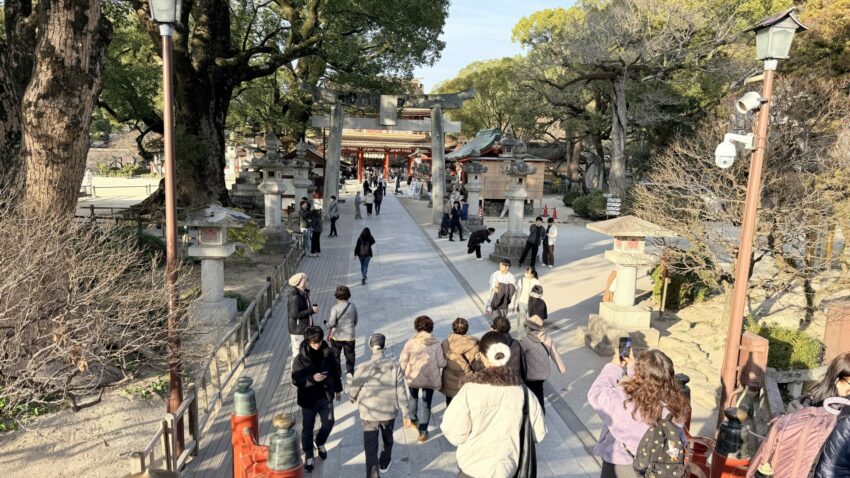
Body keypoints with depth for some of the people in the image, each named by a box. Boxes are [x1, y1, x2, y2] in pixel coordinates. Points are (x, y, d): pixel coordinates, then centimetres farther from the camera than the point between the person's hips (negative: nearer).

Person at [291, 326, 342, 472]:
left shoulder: (328, 353, -9)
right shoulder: (301, 358, -18)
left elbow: (335, 371, 5)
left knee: (328, 423, 16)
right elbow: (296, 380, -17)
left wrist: (338, 389, 14)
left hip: (326, 396, 3)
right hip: (309, 399, -3)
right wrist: (312, 379, -33)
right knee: (307, 429, 10)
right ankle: (308, 456, 32)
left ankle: (320, 443, 46)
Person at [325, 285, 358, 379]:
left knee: (335, 355, 16)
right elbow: (355, 321, 5)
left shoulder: (335, 307, -16)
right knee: (349, 354, 17)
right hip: (349, 336, 2)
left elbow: (331, 323, -17)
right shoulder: (353, 306, -5)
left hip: (337, 336, -2)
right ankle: (349, 372, 15)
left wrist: (329, 333, 3)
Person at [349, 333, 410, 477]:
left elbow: (354, 390, -5)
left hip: (369, 414, -2)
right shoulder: (395, 366, -16)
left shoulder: (363, 368, -20)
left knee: (371, 448, 9)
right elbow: (401, 392, -12)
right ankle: (384, 463, 52)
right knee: (387, 440, 29)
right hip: (389, 412, 3)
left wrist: (352, 398, 19)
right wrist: (405, 414, -1)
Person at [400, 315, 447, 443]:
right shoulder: (436, 344, -14)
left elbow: (402, 361, -10)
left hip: (413, 377, 1)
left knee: (413, 397, 29)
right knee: (426, 404, 12)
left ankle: (412, 420, 47)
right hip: (430, 379, -1)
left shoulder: (410, 342, -15)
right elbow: (442, 363, -10)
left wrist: (404, 373, 9)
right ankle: (423, 432, 17)